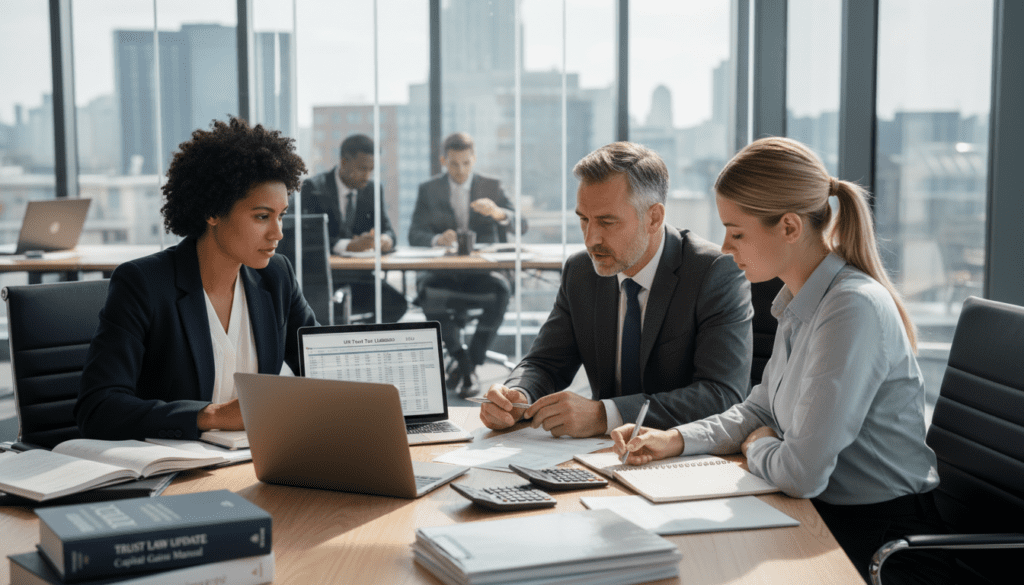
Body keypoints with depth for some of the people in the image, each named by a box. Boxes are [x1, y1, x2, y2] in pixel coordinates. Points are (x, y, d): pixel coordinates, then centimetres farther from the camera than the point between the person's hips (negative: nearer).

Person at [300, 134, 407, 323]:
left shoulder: (373, 190, 12)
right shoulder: (314, 188, -6)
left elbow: (387, 229, 8)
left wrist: (385, 240, -19)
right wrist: (347, 246, -33)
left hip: (359, 278, 5)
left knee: (397, 303, -22)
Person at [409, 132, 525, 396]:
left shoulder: (491, 187, 12)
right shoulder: (428, 190, 12)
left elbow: (520, 225, 1)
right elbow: (414, 235, 2)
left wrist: (498, 213, -22)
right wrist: (436, 239, -21)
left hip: (482, 269, 0)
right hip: (442, 270, 0)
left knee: (501, 290, -34)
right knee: (426, 287, -35)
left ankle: (470, 362, -21)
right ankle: (460, 358, -21)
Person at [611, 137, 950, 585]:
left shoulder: (854, 309, -24)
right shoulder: (800, 303, 4)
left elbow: (802, 473, -26)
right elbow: (760, 409, 17)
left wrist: (757, 447, -4)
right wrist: (675, 439, 3)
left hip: (880, 547, -8)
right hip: (823, 516, 8)